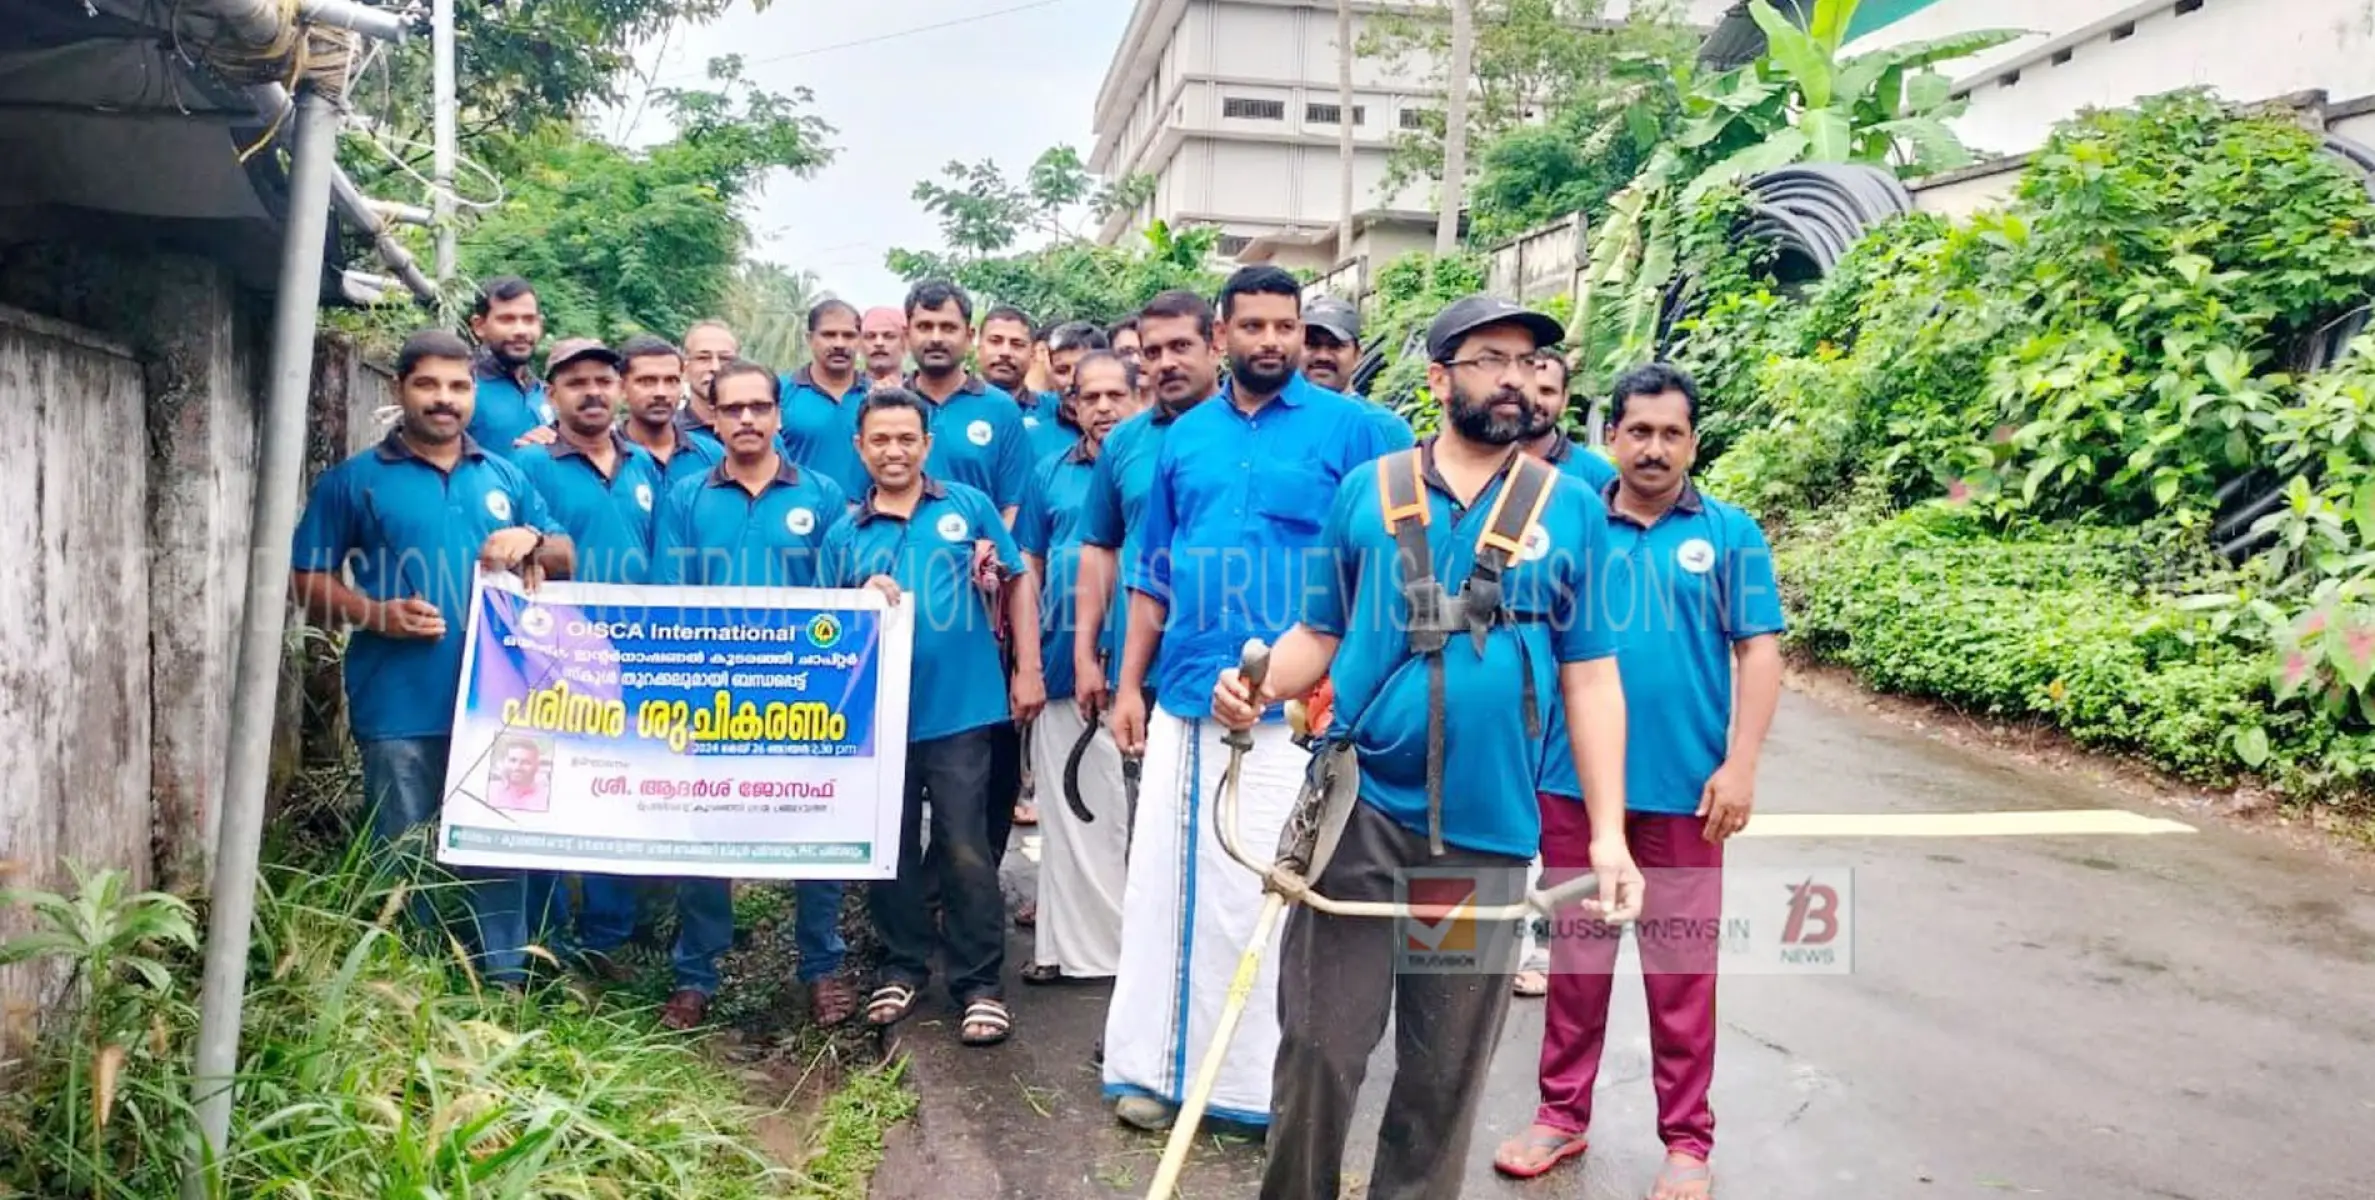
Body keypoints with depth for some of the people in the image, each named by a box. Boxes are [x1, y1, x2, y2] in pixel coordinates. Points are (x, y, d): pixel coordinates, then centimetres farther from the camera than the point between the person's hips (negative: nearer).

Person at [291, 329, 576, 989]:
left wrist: (532, 541, -7)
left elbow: (565, 559, 16)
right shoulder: (355, 479, 2)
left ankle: (506, 980, 19)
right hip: (400, 708, -2)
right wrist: (377, 613, -15)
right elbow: (306, 580, 2)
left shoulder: (505, 478, 12)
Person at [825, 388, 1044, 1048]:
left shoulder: (968, 507, 3)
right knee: (893, 850, 12)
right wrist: (862, 601, -12)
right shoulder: (844, 535, 7)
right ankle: (903, 965, 29)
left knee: (967, 852, -1)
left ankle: (981, 983, 10)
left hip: (959, 709, -2)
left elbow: (1020, 580, 8)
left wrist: (1028, 669, 1)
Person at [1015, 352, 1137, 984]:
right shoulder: (1051, 472, 9)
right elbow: (1030, 569, 12)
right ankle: (1071, 944, 21)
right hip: (1062, 664, 4)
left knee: (1136, 806, 2)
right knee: (1068, 808, 10)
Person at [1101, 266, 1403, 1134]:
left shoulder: (1351, 430, -1)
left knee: (1273, 889, 1)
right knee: (1164, 877, 8)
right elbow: (1152, 574, 15)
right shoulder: (1184, 437, 11)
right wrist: (1130, 686, 10)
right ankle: (1155, 1063, 21)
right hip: (1185, 697, 4)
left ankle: (1266, 1079, 16)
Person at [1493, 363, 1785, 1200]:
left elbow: (1759, 653, -1)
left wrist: (1739, 767, -10)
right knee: (1575, 954, 12)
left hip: (1683, 787, -1)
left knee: (1681, 969, 7)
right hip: (1573, 782, 2)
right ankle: (1563, 1114, 26)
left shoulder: (1729, 533, 1)